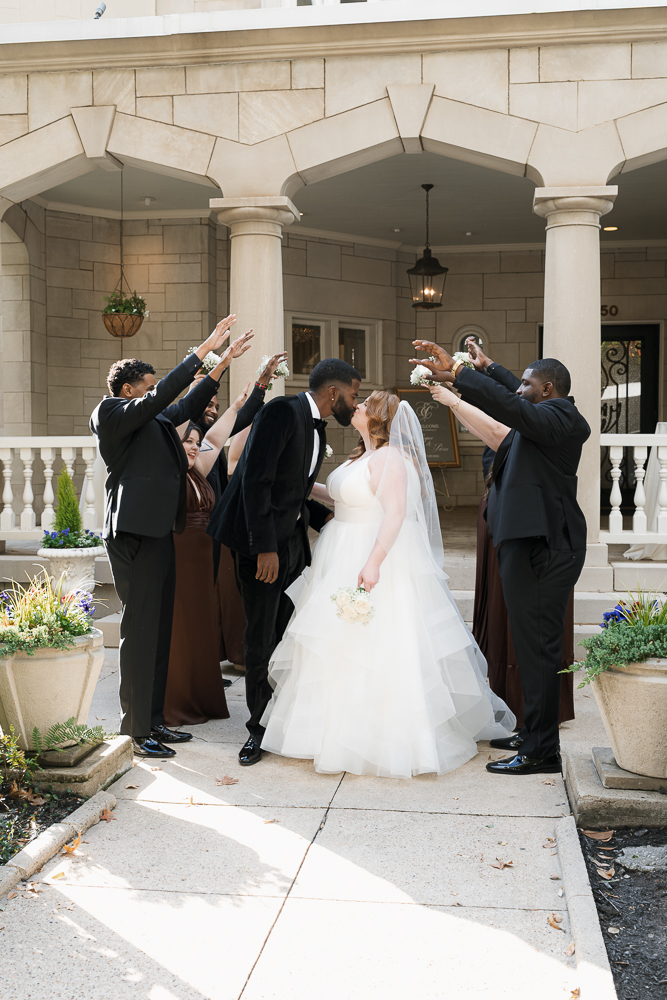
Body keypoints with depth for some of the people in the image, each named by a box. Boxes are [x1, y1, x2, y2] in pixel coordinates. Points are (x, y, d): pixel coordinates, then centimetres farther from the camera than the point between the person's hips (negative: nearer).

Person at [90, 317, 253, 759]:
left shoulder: (152, 419, 19)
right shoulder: (112, 412, -6)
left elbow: (187, 405, 27)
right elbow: (163, 396, -18)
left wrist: (223, 361, 21)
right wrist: (203, 351, -17)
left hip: (158, 532, 9)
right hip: (135, 534, -9)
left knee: (159, 630, 12)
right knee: (140, 631, -5)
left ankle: (154, 720, 20)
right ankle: (137, 730, 2)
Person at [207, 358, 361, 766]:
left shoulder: (318, 428, 14)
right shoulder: (282, 412, -14)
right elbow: (256, 482, -21)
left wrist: (327, 518, 6)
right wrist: (266, 547, -24)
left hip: (293, 541, 8)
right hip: (263, 542, -8)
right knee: (262, 638, -1)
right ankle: (259, 728, 12)